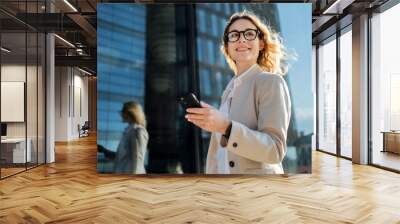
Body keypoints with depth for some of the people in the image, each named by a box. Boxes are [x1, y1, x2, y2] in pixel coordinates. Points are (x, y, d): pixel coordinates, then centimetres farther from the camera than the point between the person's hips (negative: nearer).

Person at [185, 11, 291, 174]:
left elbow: (275, 150, -22)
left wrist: (226, 127, -32)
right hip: (222, 170, 6)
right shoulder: (230, 88, 7)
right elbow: (221, 148, 10)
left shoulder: (271, 82, -13)